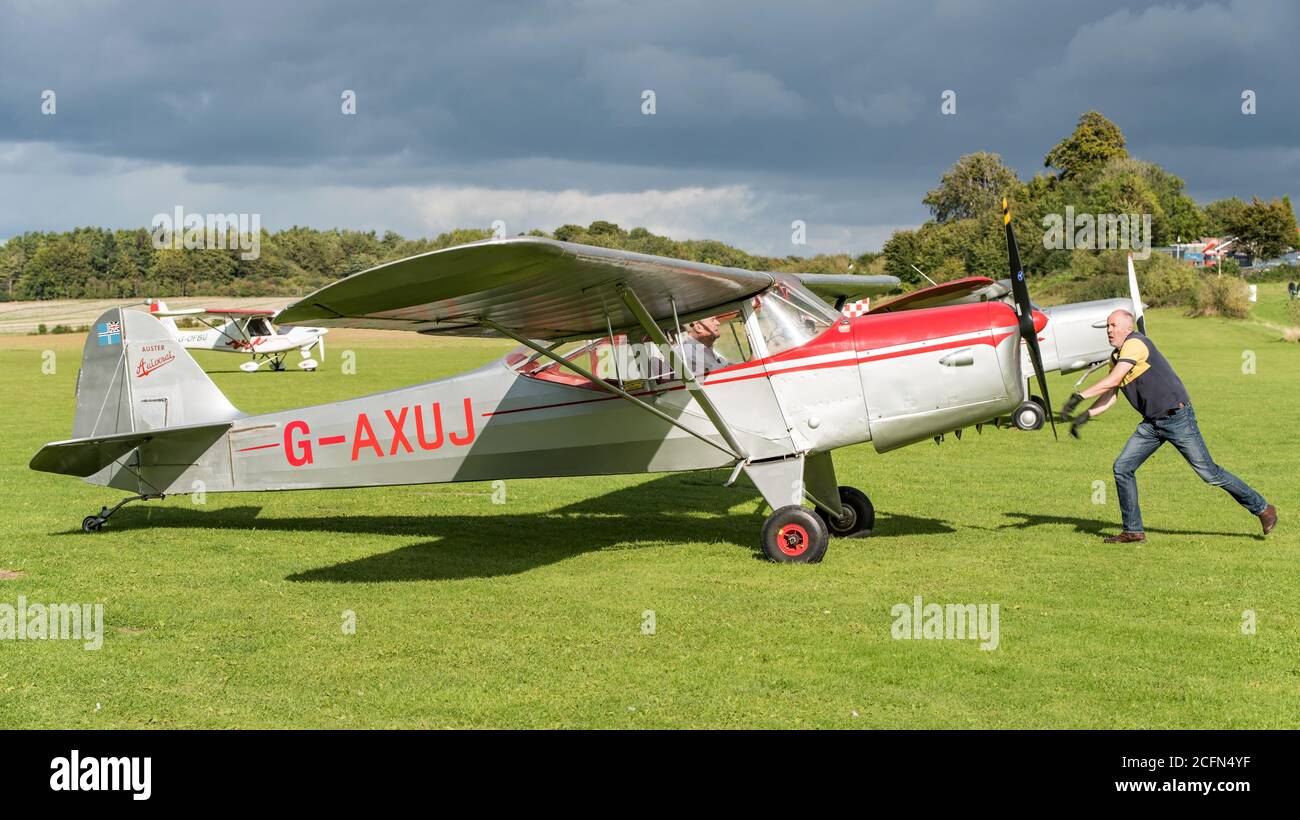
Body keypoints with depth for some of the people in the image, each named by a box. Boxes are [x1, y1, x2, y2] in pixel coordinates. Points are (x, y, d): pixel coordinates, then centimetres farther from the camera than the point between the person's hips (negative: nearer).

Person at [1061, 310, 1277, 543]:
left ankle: (1262, 509, 13)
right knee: (1122, 468, -1)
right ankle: (1133, 531, 8)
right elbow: (1109, 397, 10)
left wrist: (1079, 396, -20)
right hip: (1152, 423, 8)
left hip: (1177, 417, -8)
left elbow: (1112, 381, -23)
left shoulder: (1135, 343, -15)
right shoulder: (1115, 357, 13)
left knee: (1209, 473, -4)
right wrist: (1085, 416, -4)